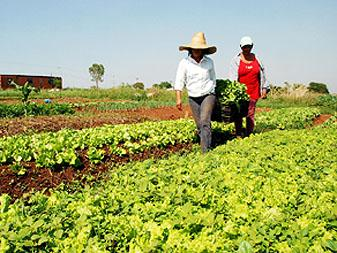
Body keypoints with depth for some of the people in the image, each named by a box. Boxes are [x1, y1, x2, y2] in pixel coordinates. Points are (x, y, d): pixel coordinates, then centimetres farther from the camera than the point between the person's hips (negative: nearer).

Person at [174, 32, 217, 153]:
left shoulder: (209, 62, -1)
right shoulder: (184, 63, -5)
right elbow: (179, 81, -2)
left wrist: (213, 93, 20)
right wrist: (178, 99, -8)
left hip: (208, 95, -1)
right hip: (193, 97, 1)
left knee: (205, 121, -17)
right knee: (199, 125, 6)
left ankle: (205, 150, -18)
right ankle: (208, 146, 25)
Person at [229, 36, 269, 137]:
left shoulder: (256, 59, 10)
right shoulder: (236, 60, 1)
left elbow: (262, 75, 16)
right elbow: (232, 76, -6)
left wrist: (264, 89, 12)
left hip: (253, 92, 2)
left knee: (251, 113, -1)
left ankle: (249, 134, 5)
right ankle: (238, 134, 9)